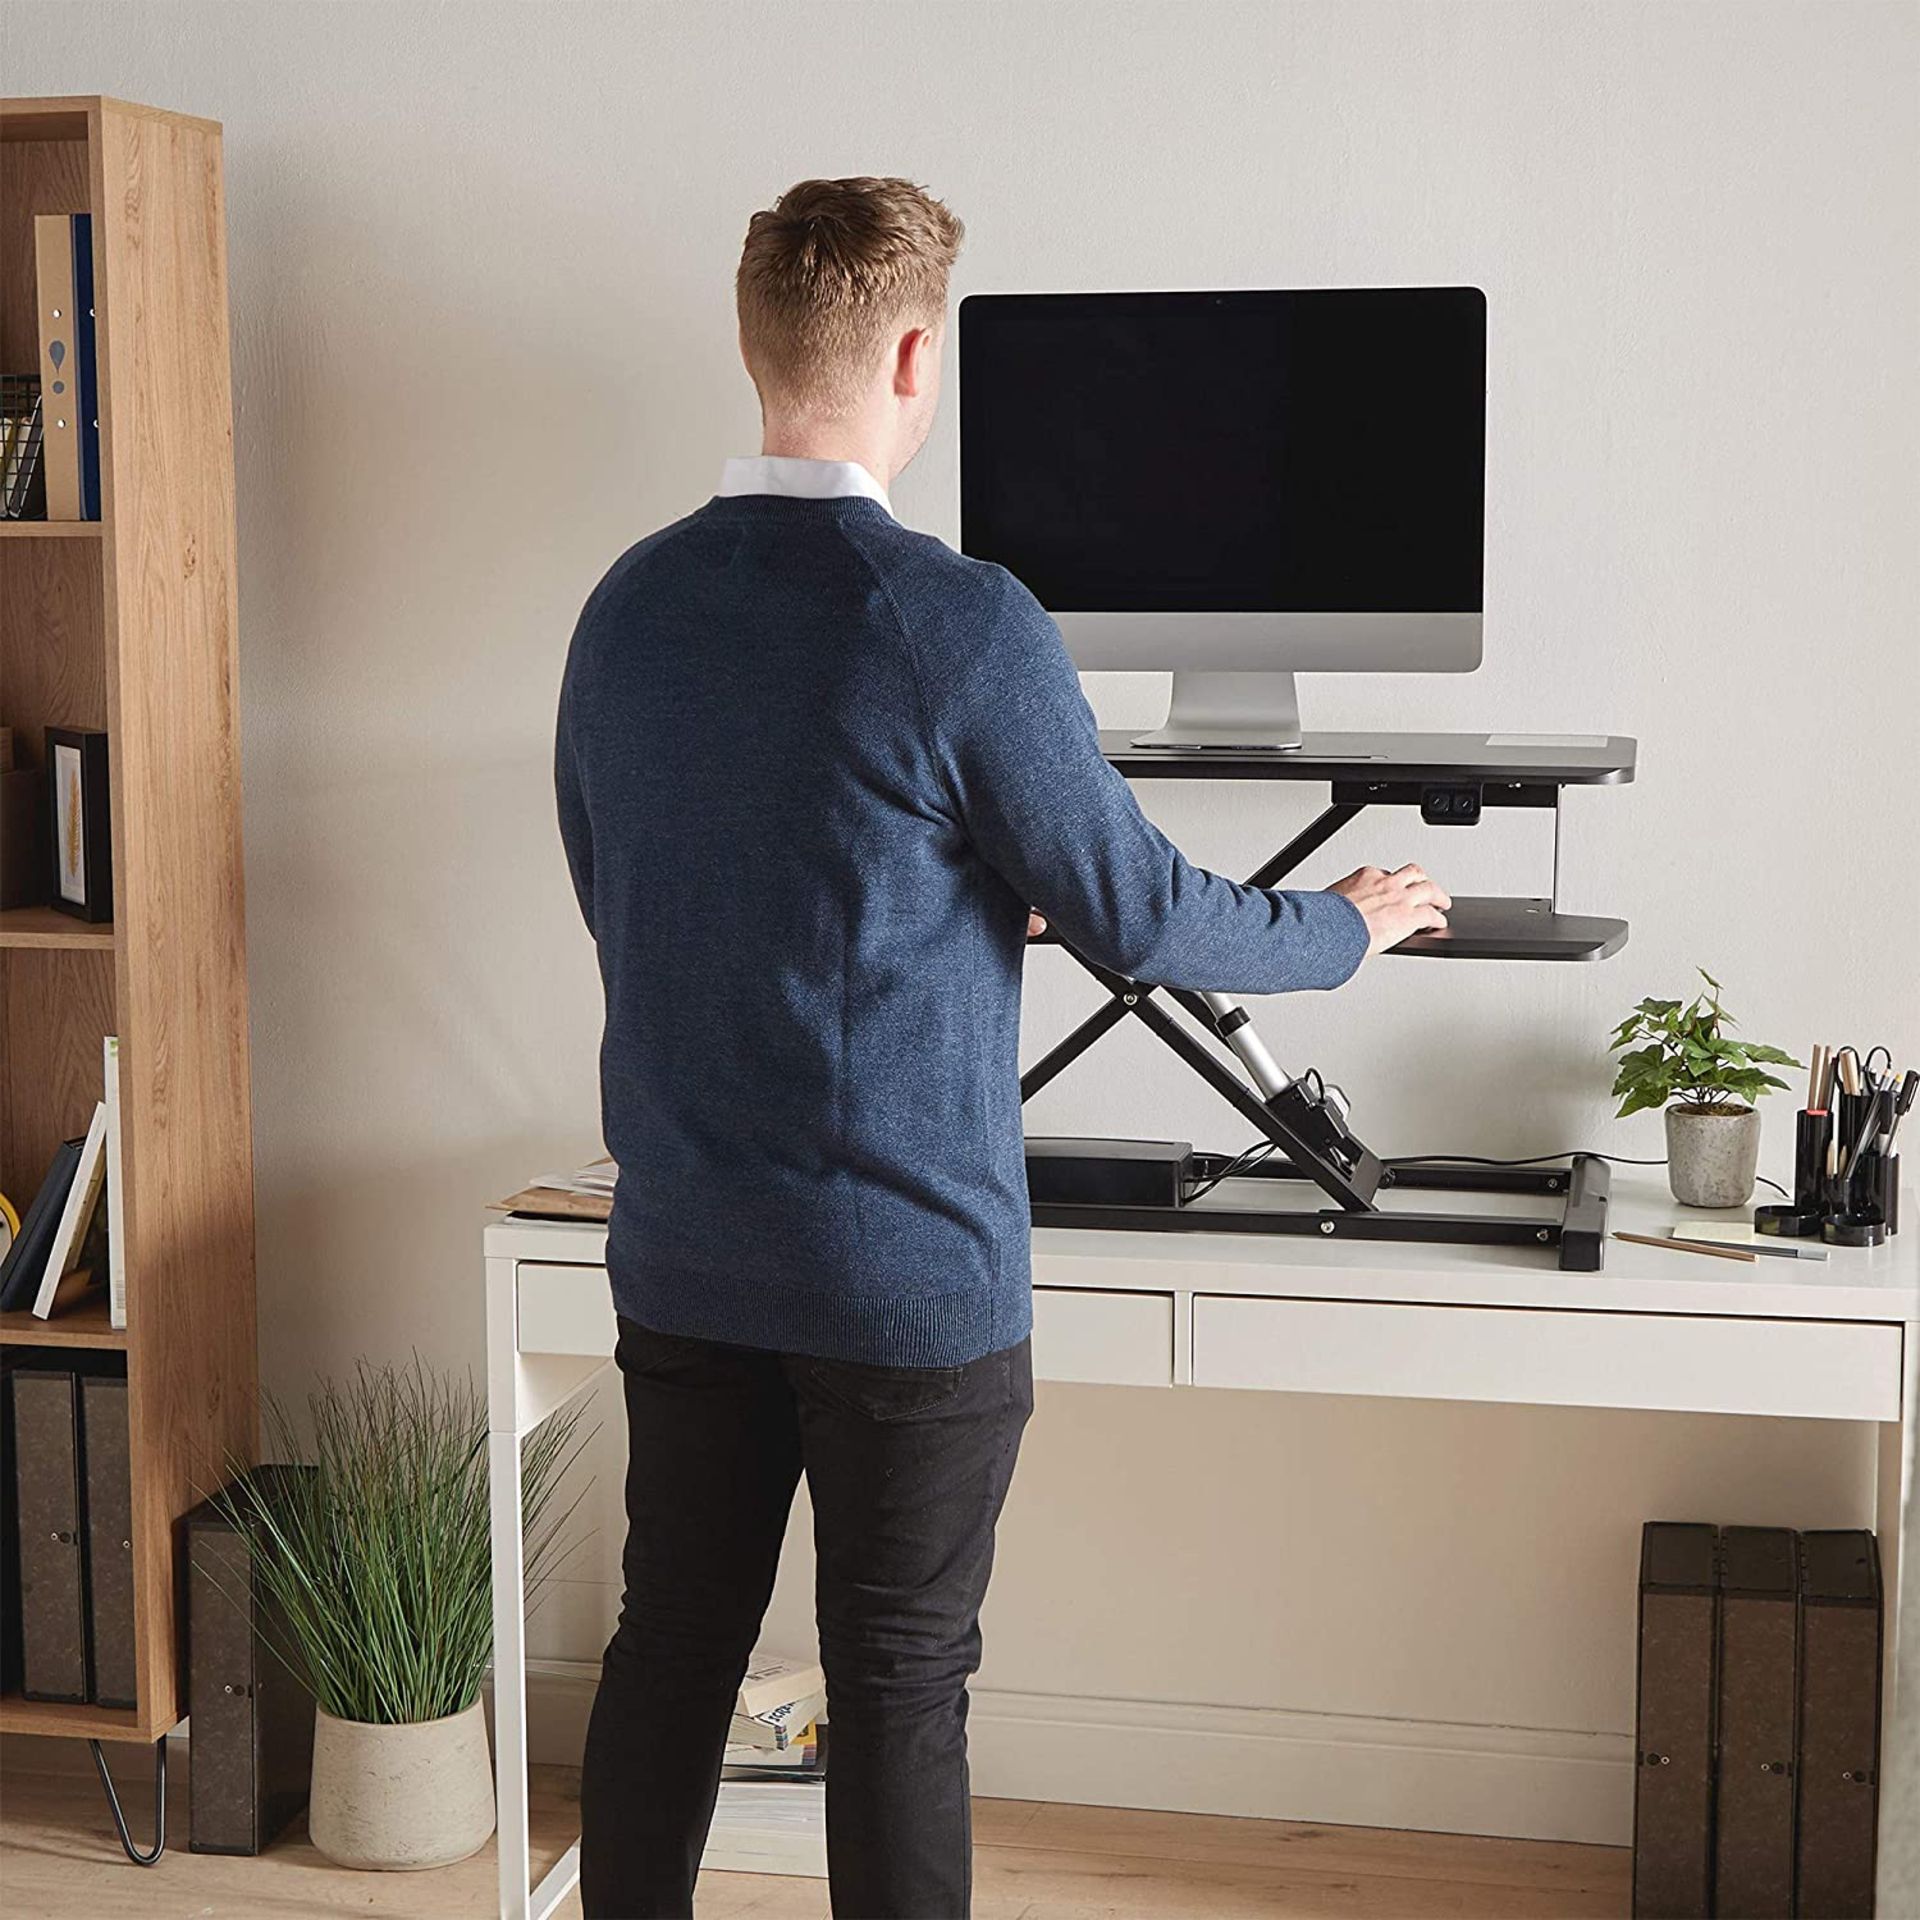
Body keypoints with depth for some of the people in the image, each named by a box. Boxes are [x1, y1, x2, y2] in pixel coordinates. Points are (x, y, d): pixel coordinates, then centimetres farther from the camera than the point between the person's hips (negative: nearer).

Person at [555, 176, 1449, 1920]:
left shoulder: (629, 603, 2)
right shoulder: (958, 621, -17)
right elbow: (1134, 915, -11)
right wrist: (1347, 927, 9)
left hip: (683, 1253, 6)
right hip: (908, 1269, -5)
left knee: (670, 1644, 15)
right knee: (899, 1682, 6)